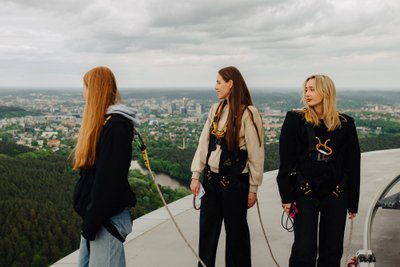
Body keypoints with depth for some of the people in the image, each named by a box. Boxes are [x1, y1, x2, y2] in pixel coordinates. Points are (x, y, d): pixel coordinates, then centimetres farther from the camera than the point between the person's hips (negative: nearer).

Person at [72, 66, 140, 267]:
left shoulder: (115, 125, -18)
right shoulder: (103, 121, 12)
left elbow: (109, 179, -22)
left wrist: (92, 221, -19)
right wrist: (89, 218, 17)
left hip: (107, 216, -9)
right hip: (96, 213, 9)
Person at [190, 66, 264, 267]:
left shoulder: (248, 113, -12)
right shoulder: (215, 110, 6)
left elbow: (256, 152, -10)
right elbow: (204, 143, 6)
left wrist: (253, 188, -8)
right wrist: (196, 175, 0)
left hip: (234, 181, -5)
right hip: (211, 178, 6)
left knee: (235, 230, 9)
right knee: (207, 229, 12)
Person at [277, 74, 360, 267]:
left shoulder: (345, 124, 2)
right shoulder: (295, 119, -2)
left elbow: (353, 164, 6)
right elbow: (286, 160, -4)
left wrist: (353, 202, 6)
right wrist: (286, 196, -8)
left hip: (336, 194, 2)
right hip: (305, 193, -2)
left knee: (332, 251, 10)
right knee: (304, 250, -2)